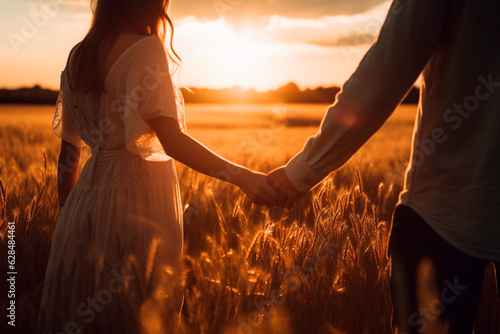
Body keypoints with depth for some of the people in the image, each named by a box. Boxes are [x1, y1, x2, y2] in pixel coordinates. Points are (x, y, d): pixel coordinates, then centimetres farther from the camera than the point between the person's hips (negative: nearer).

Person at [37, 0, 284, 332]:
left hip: (88, 197, 7)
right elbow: (172, 140, -20)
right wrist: (243, 177, -17)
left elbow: (69, 151, 12)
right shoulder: (146, 49, -11)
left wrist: (69, 217, 20)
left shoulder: (77, 57, 10)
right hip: (140, 193, -7)